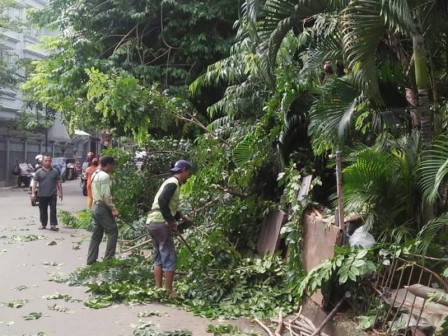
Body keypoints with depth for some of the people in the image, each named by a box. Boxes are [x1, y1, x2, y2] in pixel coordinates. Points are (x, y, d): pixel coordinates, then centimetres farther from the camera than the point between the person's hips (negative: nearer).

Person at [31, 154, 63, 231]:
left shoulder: (55, 171, 7)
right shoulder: (39, 172, 2)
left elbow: (58, 182, 10)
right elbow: (35, 183, -2)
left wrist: (60, 192, 5)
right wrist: (33, 193, -10)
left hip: (52, 195, 0)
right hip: (42, 195, 0)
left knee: (53, 210, -6)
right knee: (43, 211, 9)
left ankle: (53, 225, -5)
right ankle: (43, 224, 23)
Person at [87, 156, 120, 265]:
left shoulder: (95, 174, 14)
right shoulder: (105, 176, -17)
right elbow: (106, 196, -21)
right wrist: (113, 209, -16)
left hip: (95, 206, 10)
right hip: (102, 208, -10)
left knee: (97, 235, 13)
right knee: (113, 232, -1)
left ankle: (91, 260, 15)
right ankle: (108, 258, 1)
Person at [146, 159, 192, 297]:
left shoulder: (171, 182, 20)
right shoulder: (173, 183, -9)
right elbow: (162, 201, -24)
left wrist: (181, 216, 20)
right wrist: (171, 221, -21)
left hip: (152, 222, 10)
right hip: (160, 223, -10)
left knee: (159, 258, 14)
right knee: (170, 259, -4)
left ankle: (158, 289, 18)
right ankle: (169, 291, 0)